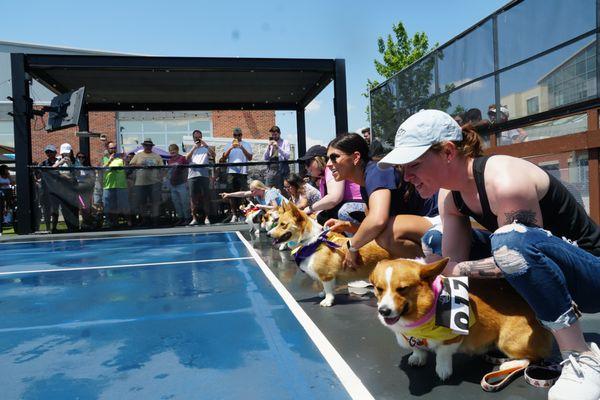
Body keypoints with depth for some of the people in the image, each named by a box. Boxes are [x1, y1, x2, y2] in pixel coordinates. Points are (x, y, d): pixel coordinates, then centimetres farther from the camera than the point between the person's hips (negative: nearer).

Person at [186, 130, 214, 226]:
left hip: (204, 175, -1)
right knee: (193, 197, -1)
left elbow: (213, 155, -4)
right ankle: (194, 218, 2)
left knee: (206, 196, -3)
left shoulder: (205, 148, 14)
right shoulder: (190, 149, 19)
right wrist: (194, 148, -7)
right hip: (192, 175, 1)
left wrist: (206, 145, -11)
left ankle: (206, 217, 1)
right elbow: (187, 158, 1)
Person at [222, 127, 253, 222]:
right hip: (231, 172, 2)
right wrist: (230, 148, -8)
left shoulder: (246, 145, 13)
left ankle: (241, 214, -1)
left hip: (243, 172, -2)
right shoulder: (229, 145, 18)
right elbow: (224, 158, 6)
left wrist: (242, 148, -11)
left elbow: (250, 158, 0)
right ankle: (234, 214, 0)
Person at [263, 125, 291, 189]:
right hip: (271, 168, 4)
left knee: (281, 189, -7)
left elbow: (287, 156, -7)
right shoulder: (270, 144, 17)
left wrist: (278, 147, -14)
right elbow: (265, 158, 11)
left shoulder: (285, 142, 5)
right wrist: (268, 147, -2)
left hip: (281, 168, -4)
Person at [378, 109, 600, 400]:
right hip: (535, 270, 8)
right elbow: (453, 262, -7)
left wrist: (455, 269, -23)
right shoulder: (449, 195, -6)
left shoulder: (505, 182, -30)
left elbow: (519, 248, -28)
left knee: (512, 240, -40)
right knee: (434, 241, 5)